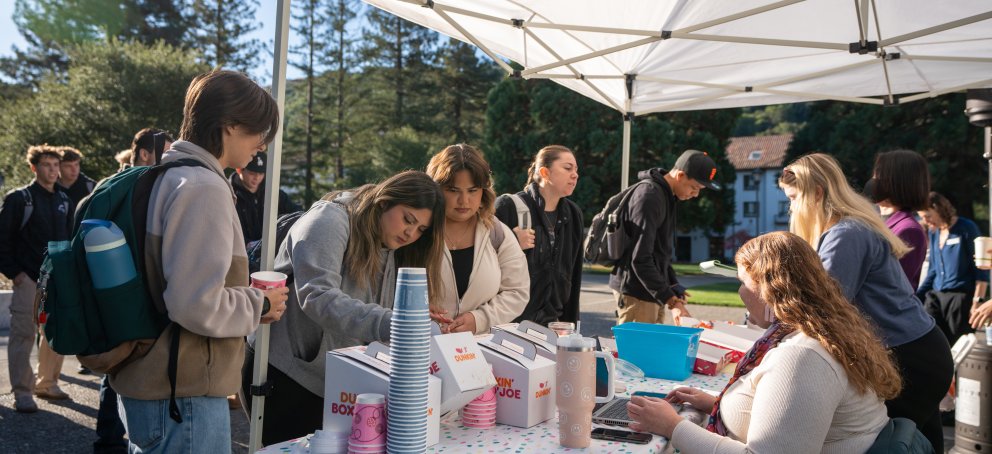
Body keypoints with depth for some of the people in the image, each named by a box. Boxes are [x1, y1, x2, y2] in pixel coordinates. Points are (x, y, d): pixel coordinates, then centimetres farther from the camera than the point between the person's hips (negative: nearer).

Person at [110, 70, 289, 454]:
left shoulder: (164, 176, 10)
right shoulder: (203, 187, -20)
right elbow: (198, 305, -27)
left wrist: (246, 297, 13)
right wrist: (259, 305, -10)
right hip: (183, 396, -9)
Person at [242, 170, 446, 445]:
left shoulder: (392, 253, 11)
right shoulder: (330, 220, -13)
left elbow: (381, 320, 6)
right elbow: (317, 297, -28)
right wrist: (387, 324, -38)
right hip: (284, 373, -7)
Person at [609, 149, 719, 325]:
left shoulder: (666, 196, 12)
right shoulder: (649, 196, -18)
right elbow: (640, 259, -23)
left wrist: (674, 288, 10)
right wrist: (671, 301, -23)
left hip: (653, 293, 9)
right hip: (637, 293, -9)